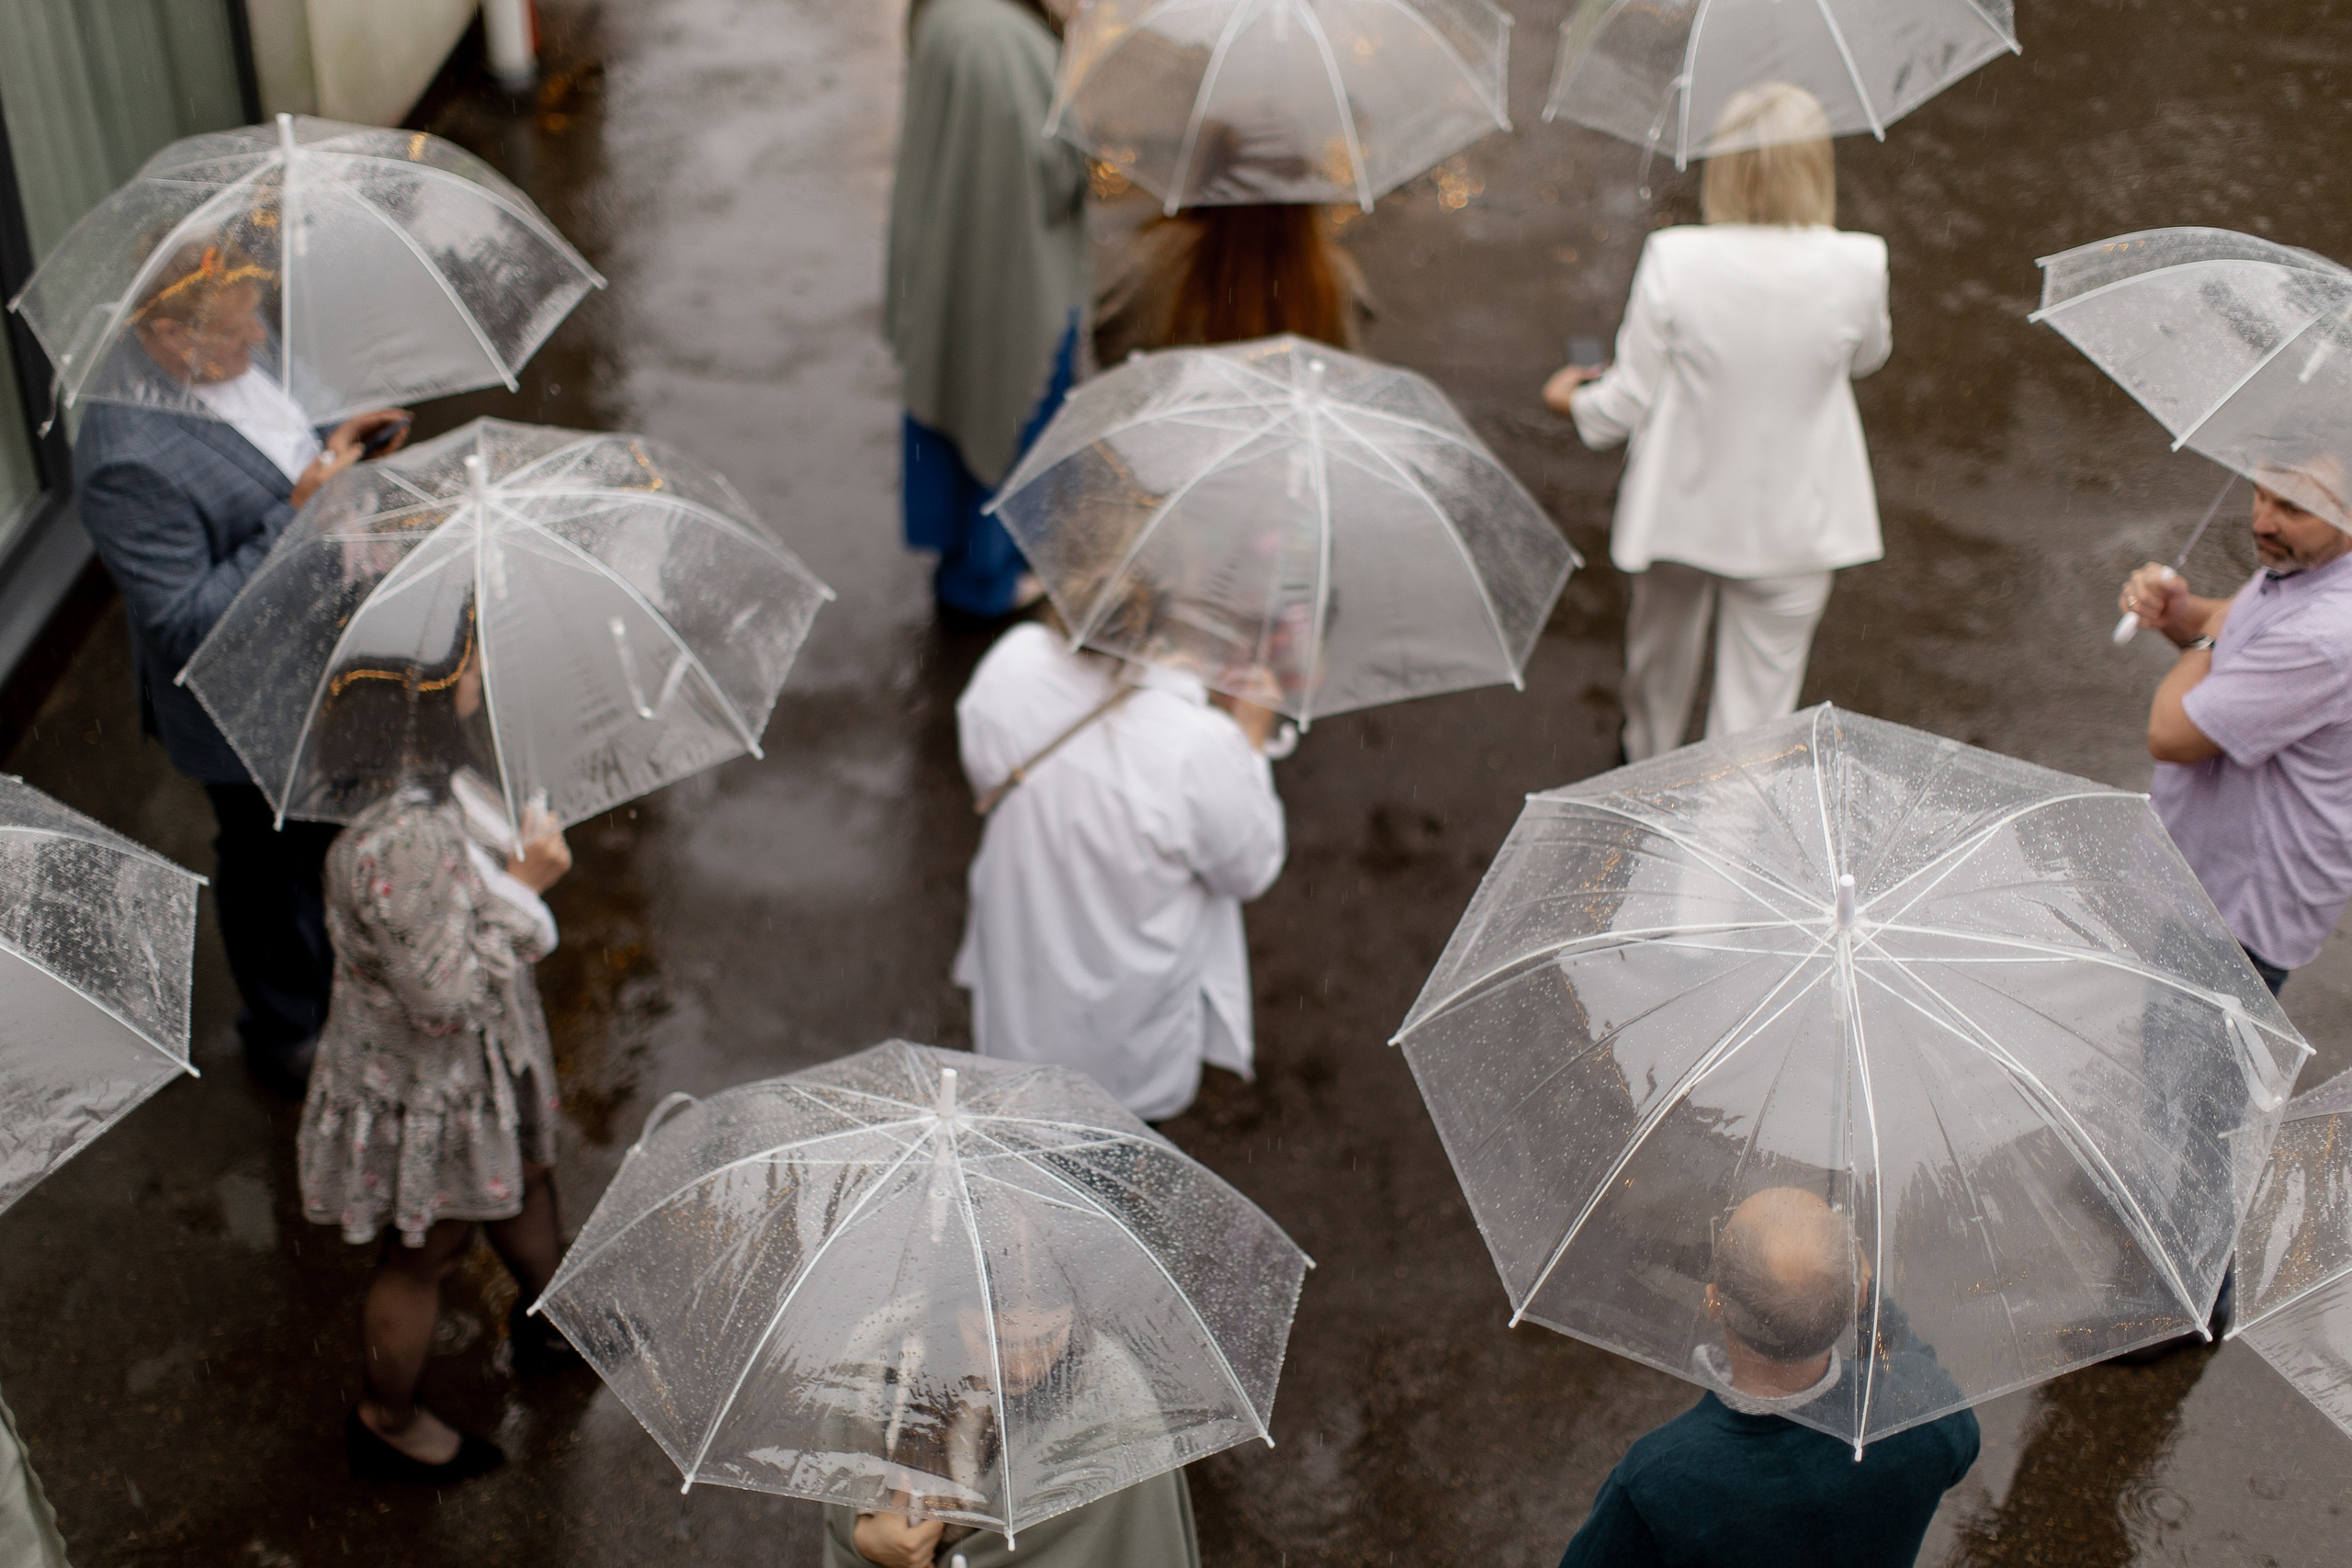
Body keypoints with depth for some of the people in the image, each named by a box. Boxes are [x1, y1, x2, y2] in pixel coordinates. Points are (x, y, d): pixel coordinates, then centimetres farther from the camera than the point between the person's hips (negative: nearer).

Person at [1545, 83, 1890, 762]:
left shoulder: (1672, 260, -23)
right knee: (1761, 685, 16)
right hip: (1793, 526, -1)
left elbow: (1631, 400, -12)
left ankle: (1646, 763, 55)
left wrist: (1574, 400, 9)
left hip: (1681, 510, 1)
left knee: (1662, 645, 29)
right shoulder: (1855, 266, -21)